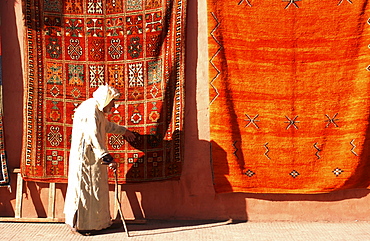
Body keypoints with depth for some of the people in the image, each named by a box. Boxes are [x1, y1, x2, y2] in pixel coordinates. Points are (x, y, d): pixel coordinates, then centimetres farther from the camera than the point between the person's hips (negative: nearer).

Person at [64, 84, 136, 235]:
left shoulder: (97, 109, 15)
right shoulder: (90, 110, -19)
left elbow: (106, 125, 35)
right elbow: (94, 137, -29)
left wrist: (123, 131, 47)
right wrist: (107, 158, -34)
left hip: (92, 157, 11)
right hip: (85, 156, -11)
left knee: (95, 189, 13)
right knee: (85, 188, -4)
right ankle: (81, 224, 5)